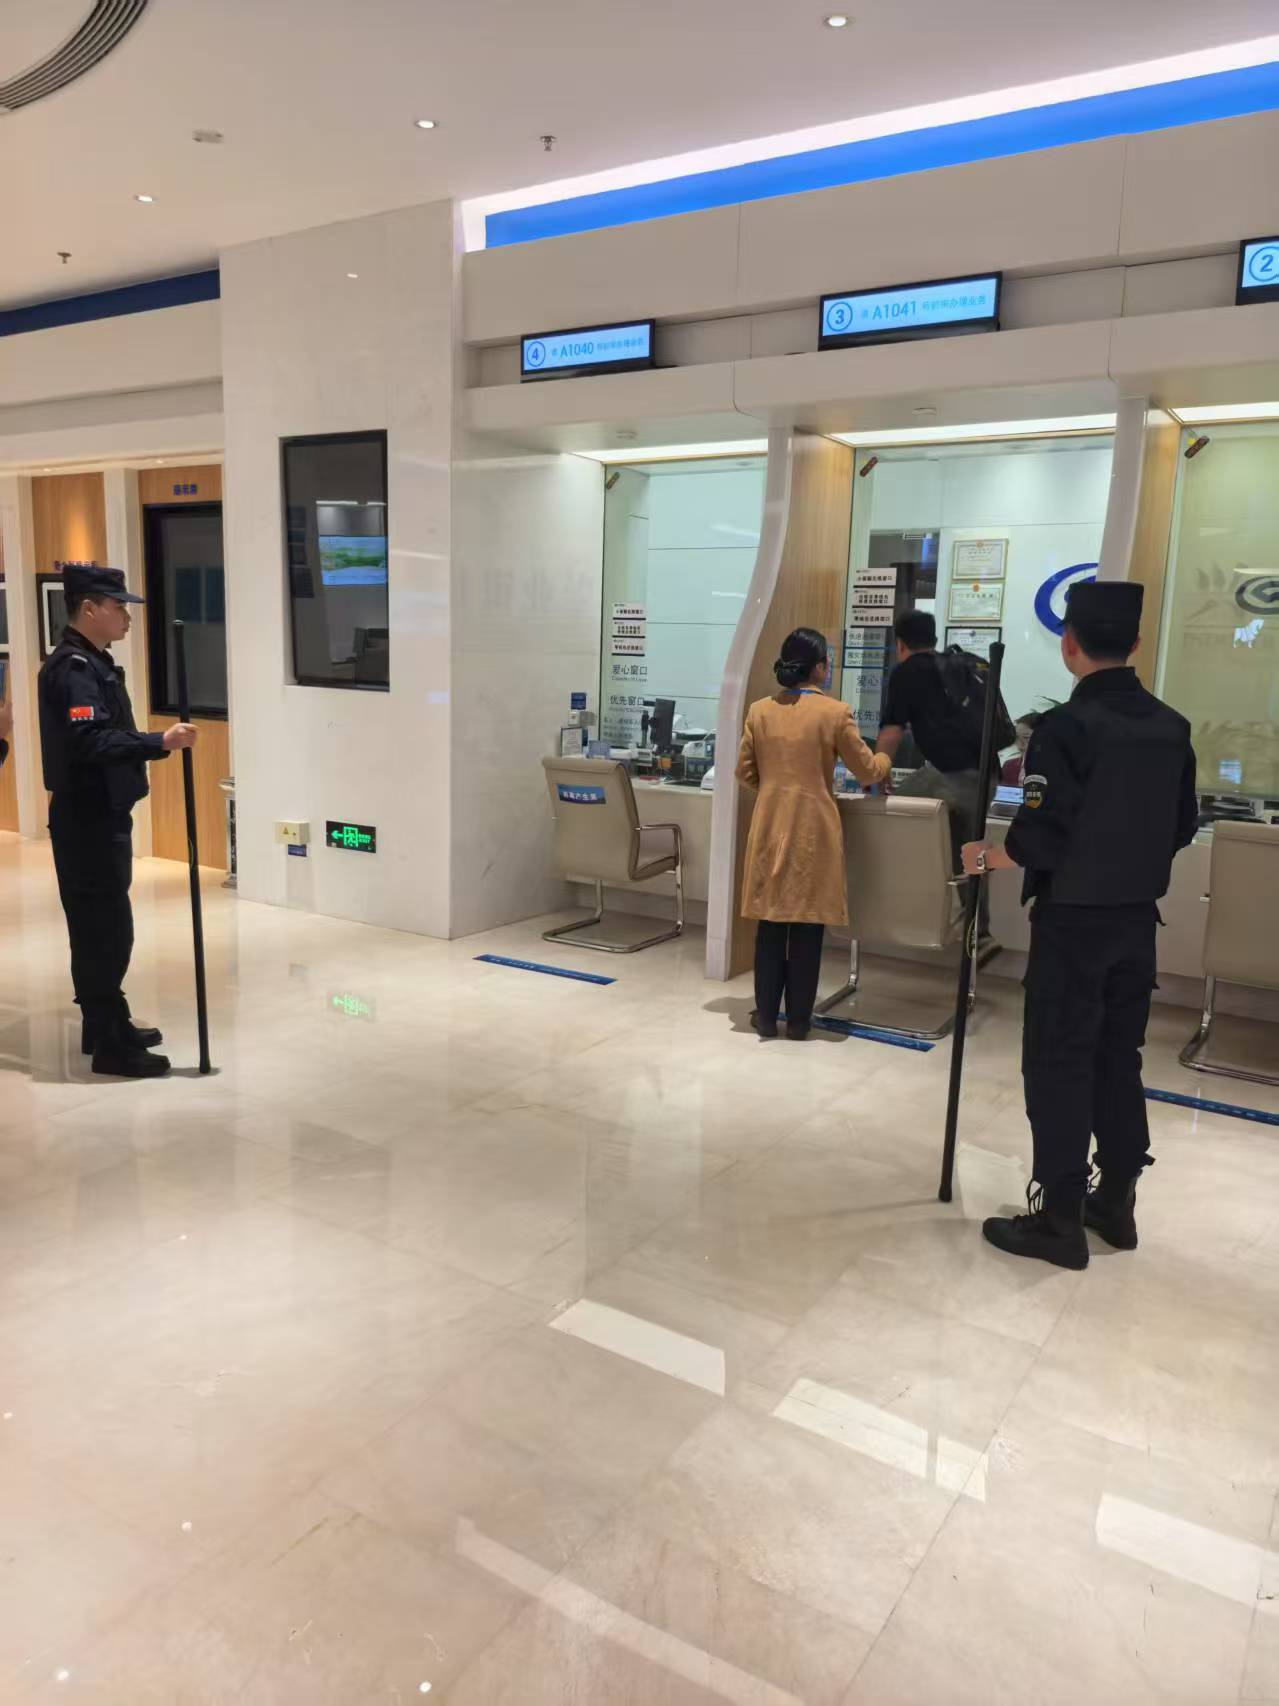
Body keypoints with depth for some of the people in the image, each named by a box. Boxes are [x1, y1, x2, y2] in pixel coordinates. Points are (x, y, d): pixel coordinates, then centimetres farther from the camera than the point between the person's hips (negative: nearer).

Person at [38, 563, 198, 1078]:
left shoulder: (92, 663, 15)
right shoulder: (73, 668, -17)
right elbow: (90, 743, -30)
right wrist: (160, 743, -36)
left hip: (100, 816, 10)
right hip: (87, 820, -10)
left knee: (101, 927, 17)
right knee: (105, 929, -6)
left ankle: (105, 1025, 28)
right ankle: (110, 1045, 1)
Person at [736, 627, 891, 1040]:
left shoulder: (759, 711, 1)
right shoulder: (834, 712, -8)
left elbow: (744, 773, 8)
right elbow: (868, 772, 1)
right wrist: (886, 758, 23)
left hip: (770, 828, 3)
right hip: (814, 831, -3)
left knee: (771, 923, 10)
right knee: (807, 926, 6)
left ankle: (766, 1015, 16)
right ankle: (798, 1019, 14)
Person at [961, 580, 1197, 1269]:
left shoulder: (1065, 727, -17)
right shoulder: (1171, 727, 4)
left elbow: (1039, 839, -20)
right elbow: (1182, 828, 11)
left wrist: (987, 858, -2)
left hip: (1073, 920, -6)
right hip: (1138, 918, 7)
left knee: (1058, 1064, 2)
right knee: (1118, 1058, 16)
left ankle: (1061, 1220, 8)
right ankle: (1116, 1204, 26)